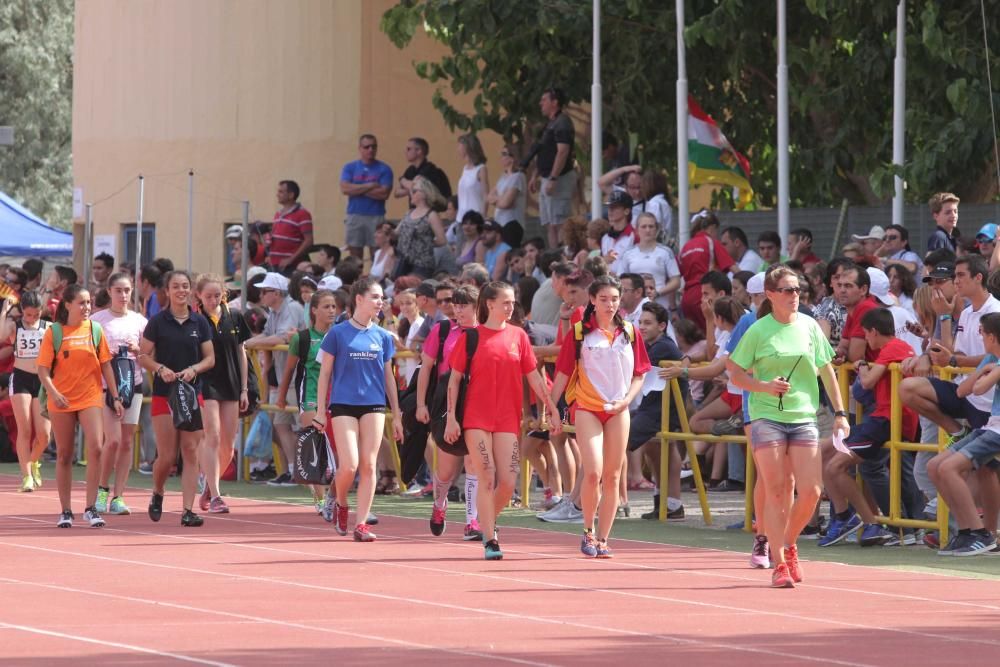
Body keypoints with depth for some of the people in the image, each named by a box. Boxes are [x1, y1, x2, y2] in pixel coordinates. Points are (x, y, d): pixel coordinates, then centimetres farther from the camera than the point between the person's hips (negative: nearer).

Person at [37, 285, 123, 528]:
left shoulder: (95, 329, 4)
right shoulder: (54, 332, -2)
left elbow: (105, 365, 9)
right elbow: (43, 369, -4)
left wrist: (115, 397, 7)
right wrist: (53, 392, -20)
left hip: (90, 398, 1)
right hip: (61, 400, -1)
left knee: (95, 448, -15)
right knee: (64, 455, 6)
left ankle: (91, 508, -10)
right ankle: (66, 511, 15)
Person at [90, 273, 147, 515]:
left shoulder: (140, 321, 9)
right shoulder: (97, 320, 1)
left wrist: (138, 350, -8)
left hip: (133, 384, 3)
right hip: (106, 384, -3)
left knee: (126, 442, 1)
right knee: (113, 440, -13)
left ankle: (118, 497, 6)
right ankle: (102, 490, 6)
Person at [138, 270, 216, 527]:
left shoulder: (200, 322, 6)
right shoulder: (158, 321, -1)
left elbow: (210, 358, 7)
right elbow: (143, 356, 1)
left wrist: (194, 369, -11)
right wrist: (160, 368, -17)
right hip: (164, 393, -2)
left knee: (191, 453, -4)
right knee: (166, 456, -4)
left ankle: (188, 510, -3)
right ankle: (157, 495, 25)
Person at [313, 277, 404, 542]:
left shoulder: (382, 336, 9)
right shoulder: (338, 333, 0)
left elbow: (388, 376, 14)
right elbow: (325, 373, 4)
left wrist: (397, 415, 11)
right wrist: (320, 409, -1)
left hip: (373, 405, 3)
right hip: (343, 405, -3)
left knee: (368, 465, -2)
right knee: (349, 465, -11)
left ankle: (361, 524, 2)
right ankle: (340, 504, 18)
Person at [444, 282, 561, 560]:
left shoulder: (518, 336, 7)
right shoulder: (471, 336, 0)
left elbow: (534, 377, 11)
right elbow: (454, 379, 1)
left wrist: (553, 411, 8)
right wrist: (451, 418, -5)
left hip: (508, 419, 3)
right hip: (476, 419, -3)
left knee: (507, 481, -4)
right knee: (487, 478, -8)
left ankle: (489, 521, 23)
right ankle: (489, 540, -2)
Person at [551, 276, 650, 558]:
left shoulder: (630, 333, 8)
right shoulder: (579, 333, 0)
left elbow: (639, 374, 12)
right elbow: (562, 373, 1)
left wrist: (626, 400, -5)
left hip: (618, 410, 3)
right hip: (587, 407, -3)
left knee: (612, 476, 2)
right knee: (593, 472, -16)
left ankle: (603, 540, 10)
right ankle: (588, 532, 4)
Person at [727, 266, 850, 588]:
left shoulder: (809, 326, 7)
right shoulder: (758, 331, -2)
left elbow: (826, 370, 14)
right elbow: (735, 374, 2)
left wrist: (839, 412, 9)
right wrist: (765, 386, -15)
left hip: (804, 418, 3)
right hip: (767, 418, -3)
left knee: (810, 491, -5)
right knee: (776, 492, -6)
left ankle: (788, 545, 21)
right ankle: (779, 564, 1)